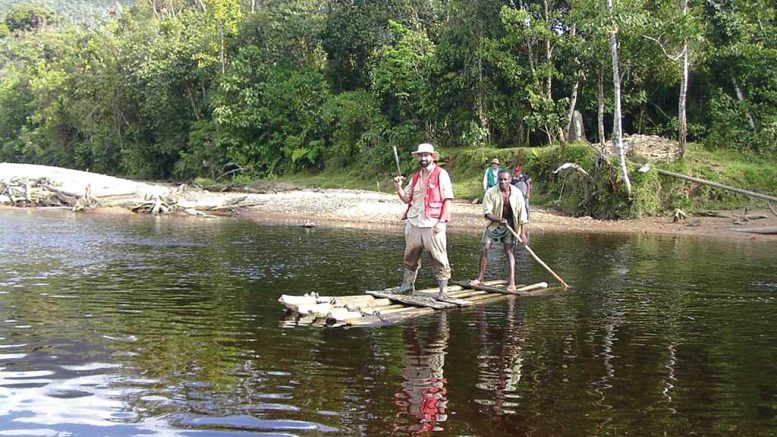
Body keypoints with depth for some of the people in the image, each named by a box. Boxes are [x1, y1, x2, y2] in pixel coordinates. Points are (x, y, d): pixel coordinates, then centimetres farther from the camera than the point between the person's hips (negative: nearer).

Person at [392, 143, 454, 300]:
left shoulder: (441, 175, -3)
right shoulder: (416, 177, 16)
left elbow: (447, 200, -7)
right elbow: (407, 199, 19)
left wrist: (441, 221, -15)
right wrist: (398, 187, 0)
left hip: (433, 225, -6)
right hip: (414, 223, 6)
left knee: (439, 259, -3)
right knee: (410, 258, 12)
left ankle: (443, 290, 3)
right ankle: (407, 286, 24)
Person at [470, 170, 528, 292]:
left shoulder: (517, 193, -13)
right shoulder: (491, 193, -16)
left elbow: (522, 214, -9)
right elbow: (487, 213, -16)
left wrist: (523, 233, -13)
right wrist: (499, 219, -35)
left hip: (509, 225, -1)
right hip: (494, 224, 1)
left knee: (509, 251, -6)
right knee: (485, 249, -2)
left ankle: (512, 281, -6)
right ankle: (480, 278, 10)